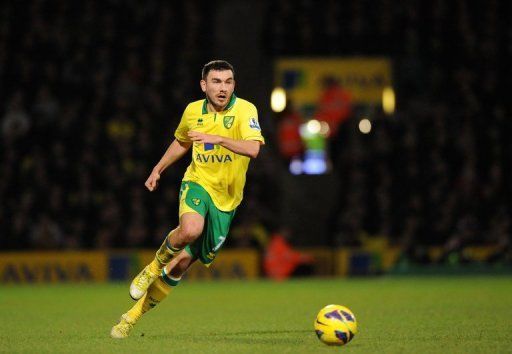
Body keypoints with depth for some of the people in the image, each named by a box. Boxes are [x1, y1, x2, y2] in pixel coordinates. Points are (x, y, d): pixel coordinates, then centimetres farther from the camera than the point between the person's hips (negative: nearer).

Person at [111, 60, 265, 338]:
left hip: (226, 199, -1)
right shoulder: (193, 111, 2)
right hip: (197, 183, 1)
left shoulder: (245, 110, -12)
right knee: (190, 229, -35)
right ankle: (155, 266, -5)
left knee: (183, 262, 0)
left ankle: (135, 314, 16)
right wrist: (158, 169, 21)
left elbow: (253, 148, -30)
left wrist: (217, 138, -39)